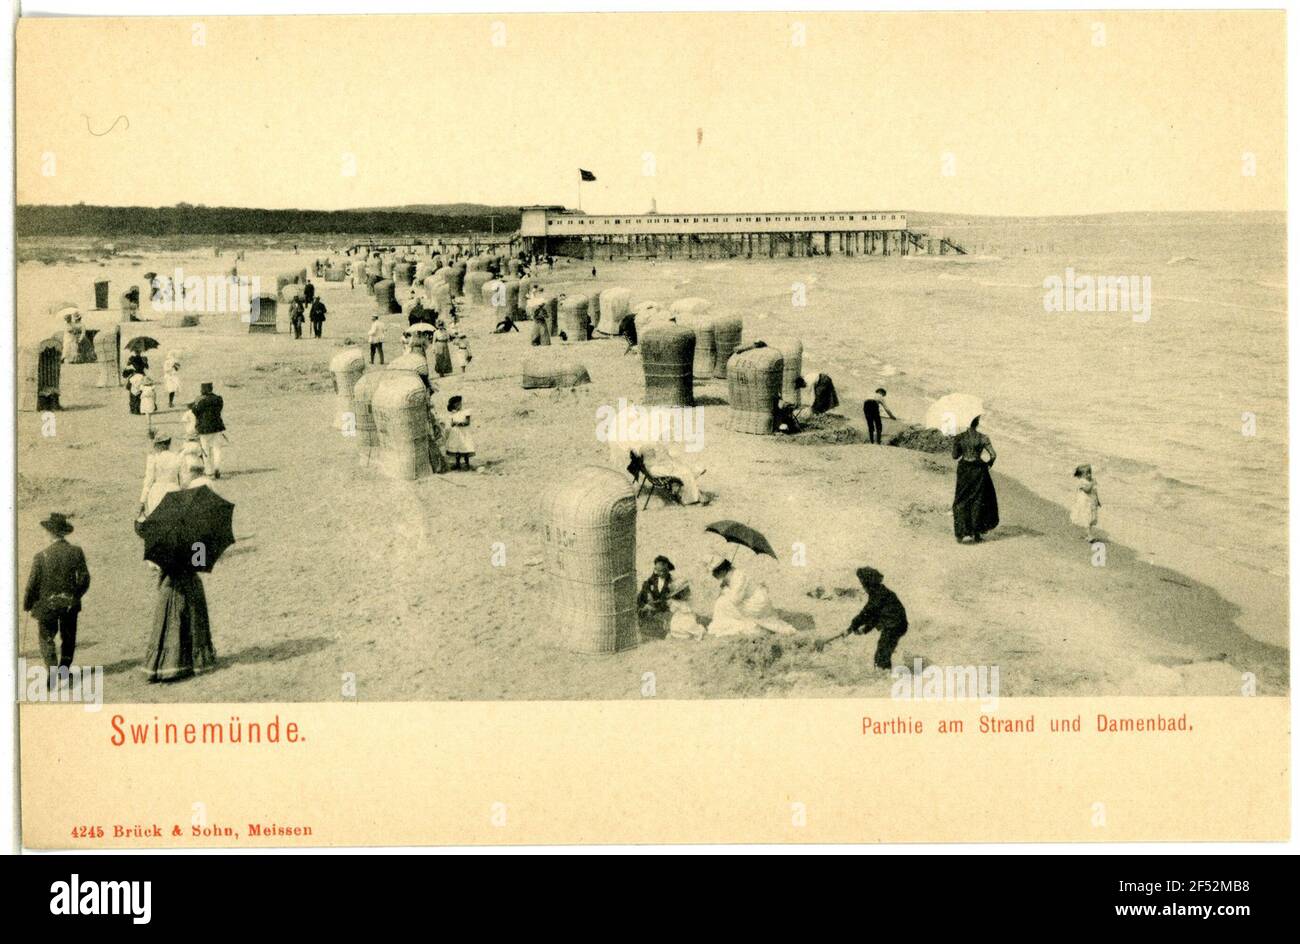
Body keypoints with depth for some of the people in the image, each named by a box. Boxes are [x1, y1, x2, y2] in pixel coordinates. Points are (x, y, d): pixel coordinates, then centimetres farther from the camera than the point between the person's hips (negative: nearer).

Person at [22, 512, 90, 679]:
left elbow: (33, 584, -12)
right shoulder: (76, 552, -10)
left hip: (47, 605, -3)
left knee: (46, 638, 8)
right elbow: (84, 578, -5)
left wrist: (27, 605, 3)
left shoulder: (41, 556, -17)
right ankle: (64, 670, 33)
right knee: (68, 638, 21)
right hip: (70, 604, 3)